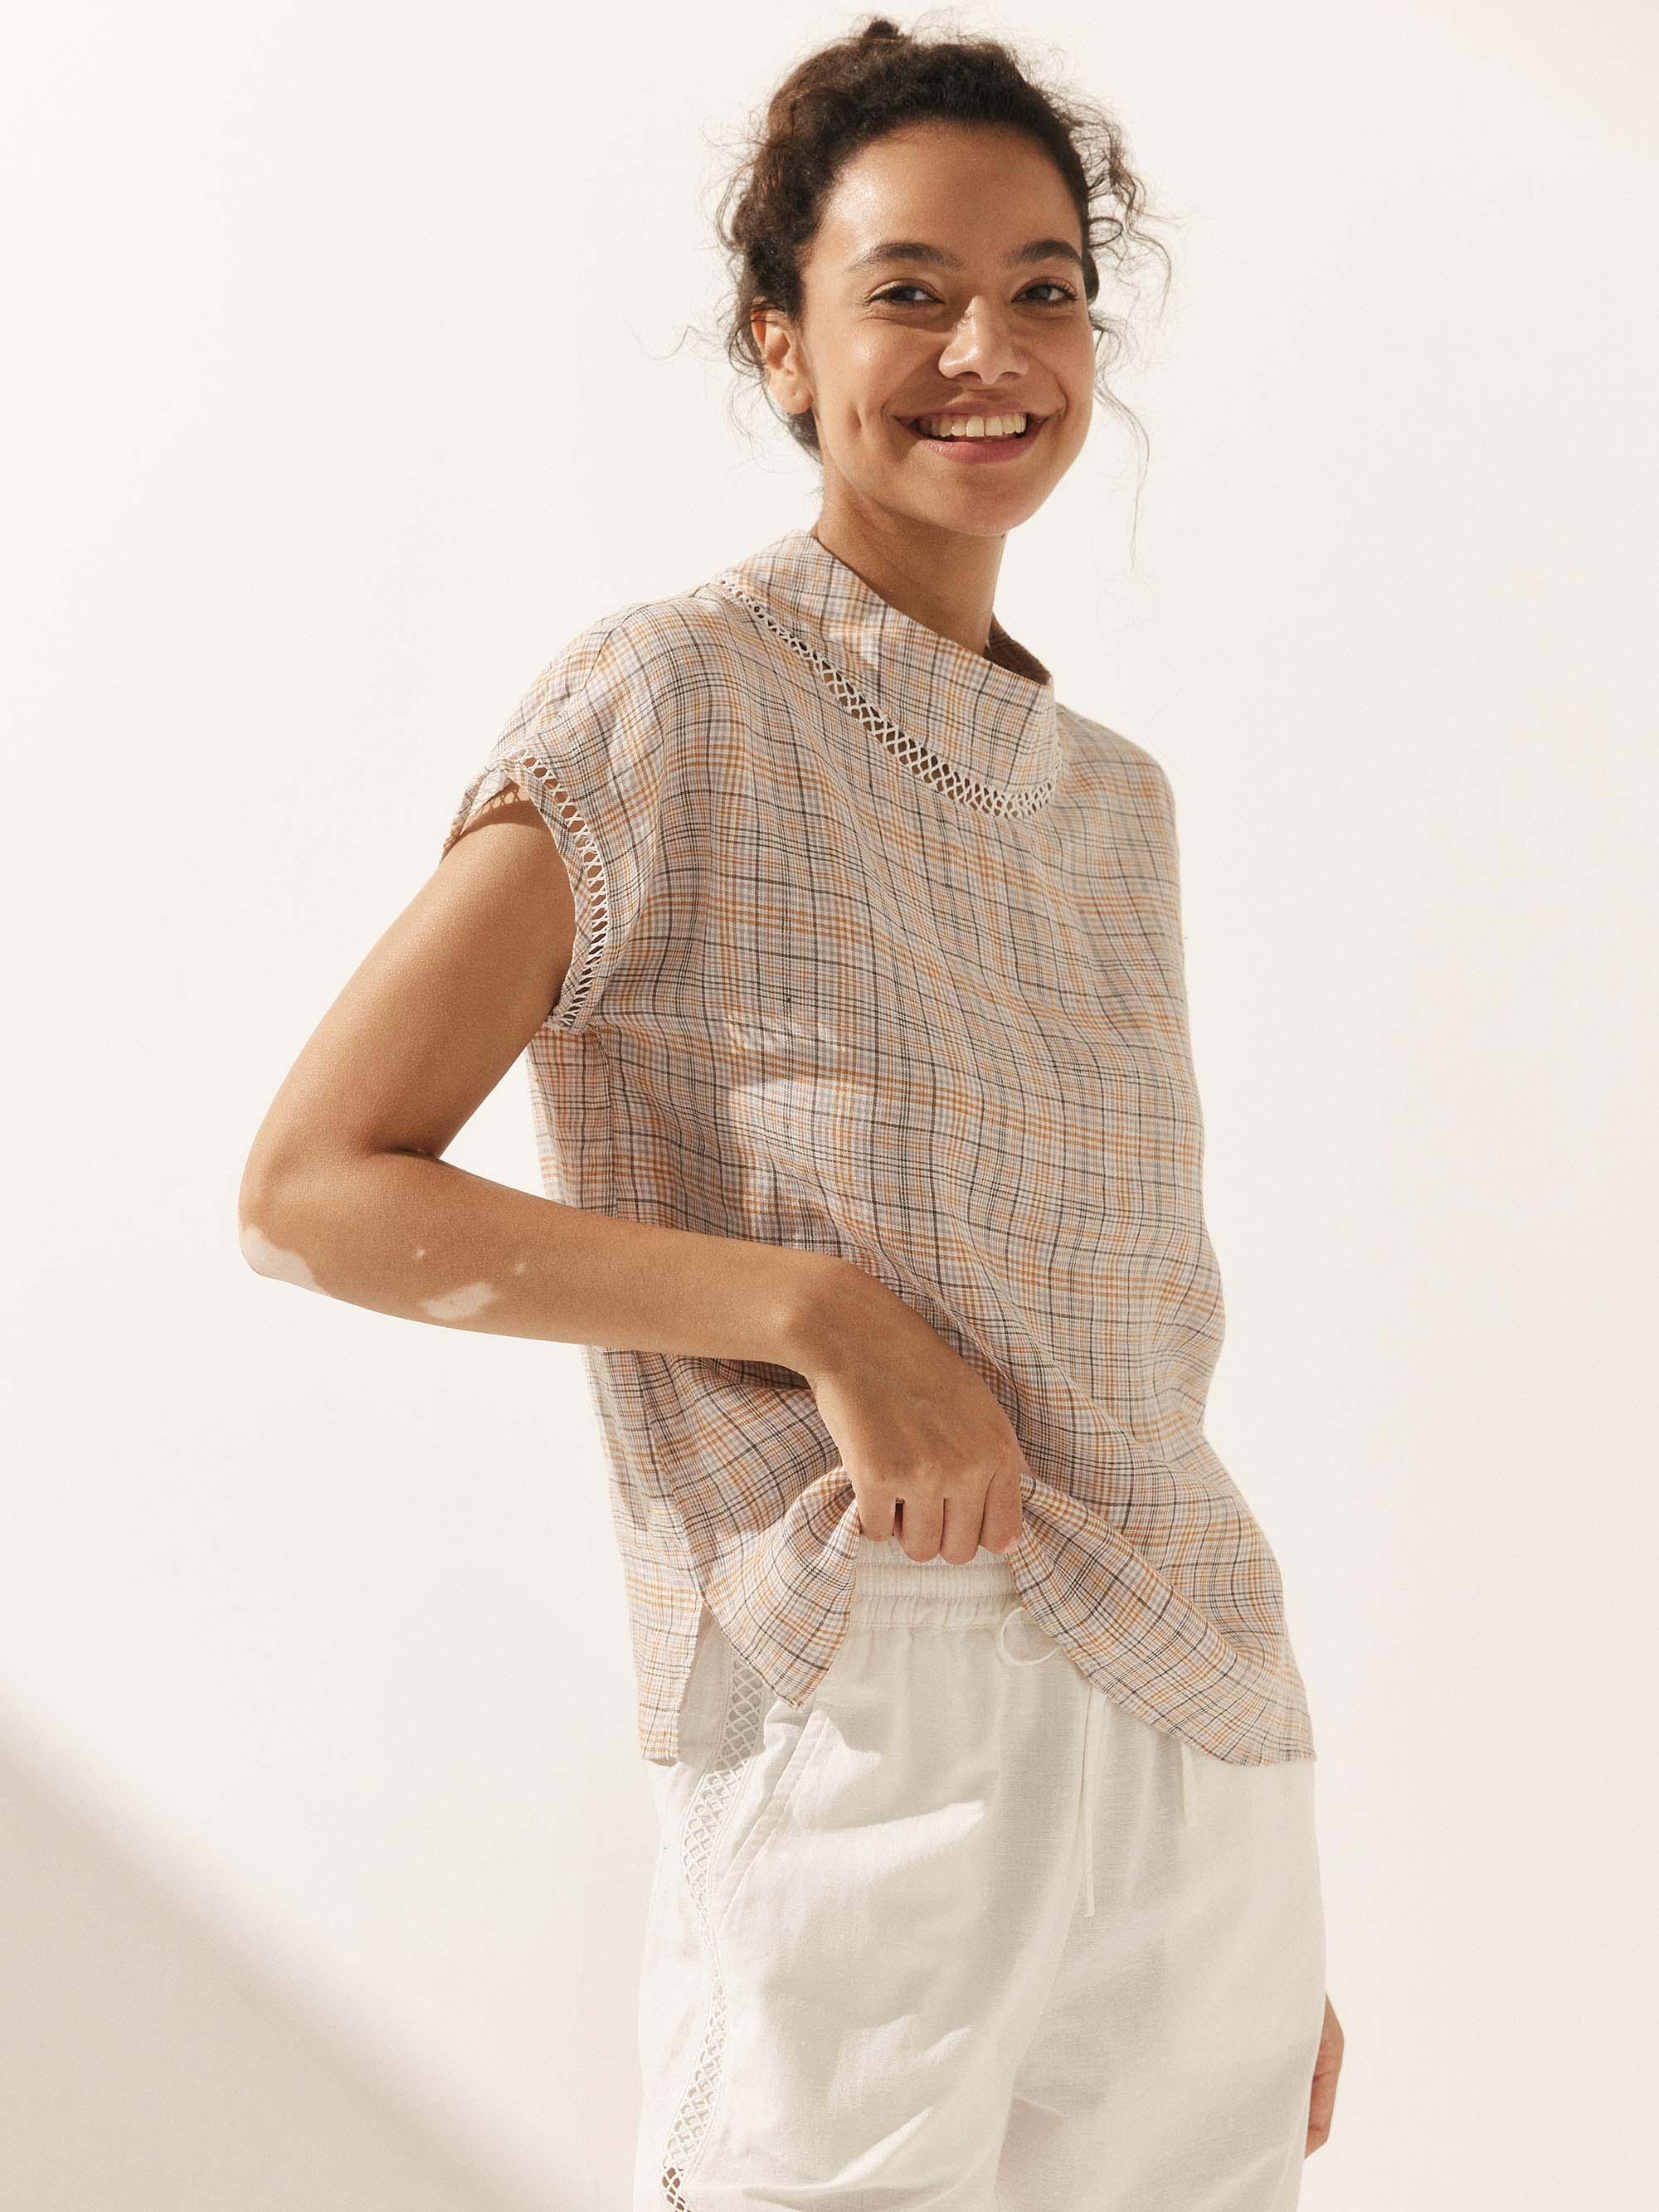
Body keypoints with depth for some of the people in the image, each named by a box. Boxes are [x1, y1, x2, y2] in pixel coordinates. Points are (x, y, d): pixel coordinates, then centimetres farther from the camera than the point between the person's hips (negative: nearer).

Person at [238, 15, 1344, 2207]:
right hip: (883, 1752, -6)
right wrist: (820, 1310, -19)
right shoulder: (673, 708, -5)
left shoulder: (1112, 792, 13)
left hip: (1211, 1751, 6)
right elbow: (313, 1184, -10)